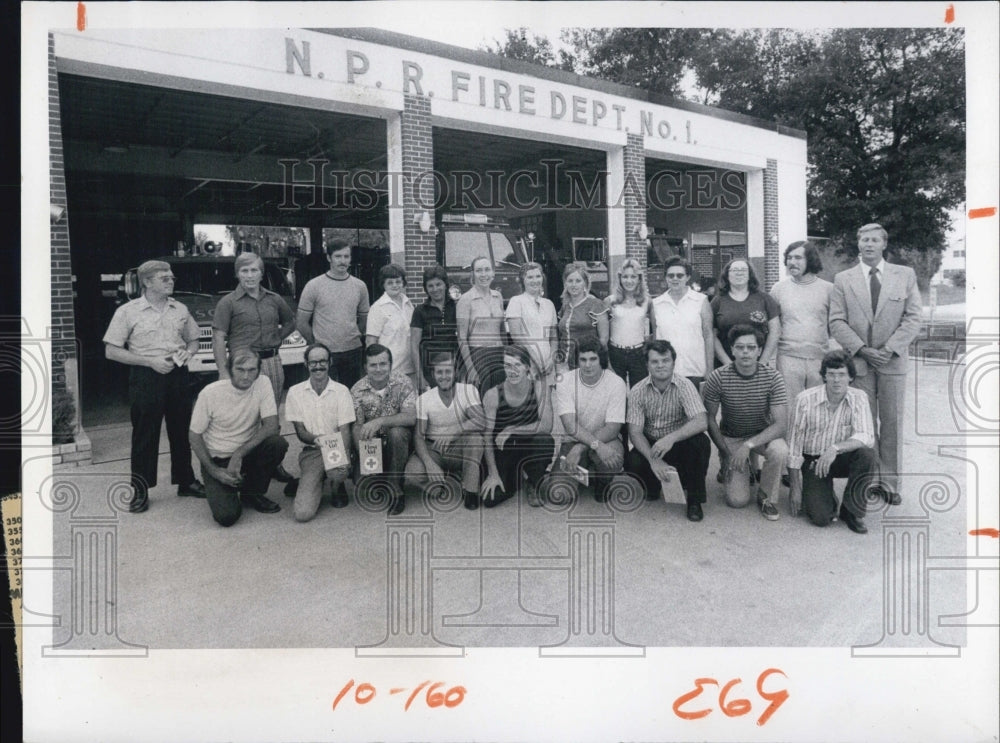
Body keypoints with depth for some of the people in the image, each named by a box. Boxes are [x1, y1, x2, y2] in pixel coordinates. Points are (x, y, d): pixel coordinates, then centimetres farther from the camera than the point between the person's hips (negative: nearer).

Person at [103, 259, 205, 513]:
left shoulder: (180, 310, 9)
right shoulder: (128, 312, -4)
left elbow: (193, 340, 20)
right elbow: (111, 351, -6)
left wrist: (187, 352, -4)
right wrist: (150, 361, -14)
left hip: (178, 375, 4)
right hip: (146, 377, -4)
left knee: (181, 431, 12)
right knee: (145, 435, 1)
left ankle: (185, 481, 25)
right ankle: (140, 489, 11)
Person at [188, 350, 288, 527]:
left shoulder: (262, 384, -10)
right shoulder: (210, 393, -15)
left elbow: (271, 425, -17)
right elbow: (195, 435, -5)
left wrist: (239, 454, -24)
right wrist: (213, 471, -13)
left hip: (248, 453, 3)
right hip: (217, 460, -3)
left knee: (278, 443, -28)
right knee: (226, 516, -22)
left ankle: (252, 493, -2)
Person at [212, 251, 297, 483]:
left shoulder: (274, 300, 11)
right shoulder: (228, 303, 0)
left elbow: (290, 322, 28)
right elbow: (219, 340, -4)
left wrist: (277, 338, 9)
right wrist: (223, 373, -12)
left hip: (272, 362, 4)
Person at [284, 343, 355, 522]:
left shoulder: (341, 391, -1)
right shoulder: (295, 392, 2)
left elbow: (345, 430, -7)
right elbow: (300, 431, 0)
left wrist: (344, 457, -28)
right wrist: (316, 439, -24)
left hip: (337, 449, 0)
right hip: (310, 451, 0)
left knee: (339, 472, -39)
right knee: (303, 512, -18)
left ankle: (337, 486, 1)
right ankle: (309, 484, 18)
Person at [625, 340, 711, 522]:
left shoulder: (684, 386, -14)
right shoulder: (637, 391, -8)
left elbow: (701, 422, -26)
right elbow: (635, 432, -13)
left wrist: (672, 438, -42)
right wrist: (653, 460, -29)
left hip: (679, 444, -1)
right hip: (650, 445, 1)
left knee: (701, 443, -32)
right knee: (632, 463, -29)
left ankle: (694, 499, -11)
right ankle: (653, 486, 9)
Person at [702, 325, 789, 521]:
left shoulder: (773, 377, -17)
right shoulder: (718, 377, -18)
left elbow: (781, 423, -21)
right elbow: (709, 418, -7)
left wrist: (749, 445, -32)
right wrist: (726, 453, -11)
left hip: (763, 435, 1)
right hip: (730, 438, -1)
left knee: (780, 451, -35)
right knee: (737, 500, -14)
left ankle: (766, 497, -6)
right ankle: (727, 468, 22)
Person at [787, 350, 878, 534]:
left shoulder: (858, 398, -11)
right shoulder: (806, 400, -16)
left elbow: (867, 437, -23)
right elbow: (794, 445, -10)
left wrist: (836, 447, -41)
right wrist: (795, 487, -8)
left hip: (843, 458, 2)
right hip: (813, 460, -2)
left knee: (868, 456, -31)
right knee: (820, 517, -18)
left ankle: (852, 511, -8)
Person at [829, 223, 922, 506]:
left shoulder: (905, 275, 7)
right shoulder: (843, 279, 6)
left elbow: (912, 318, 1)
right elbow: (837, 322, 0)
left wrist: (889, 349, -11)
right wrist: (863, 350, -11)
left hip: (893, 362, 1)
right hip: (858, 363, 0)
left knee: (892, 423, 5)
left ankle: (890, 483, 14)